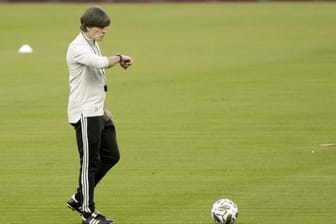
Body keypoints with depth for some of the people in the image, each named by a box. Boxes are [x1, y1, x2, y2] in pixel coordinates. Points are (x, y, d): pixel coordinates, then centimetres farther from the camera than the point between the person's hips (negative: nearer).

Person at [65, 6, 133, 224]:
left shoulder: (93, 45, 15)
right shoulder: (78, 48, -16)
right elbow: (101, 62, -35)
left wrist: (104, 107, 23)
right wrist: (120, 58, -18)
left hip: (97, 112, 10)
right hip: (85, 114, -10)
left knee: (111, 156, 12)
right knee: (90, 162, -3)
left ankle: (79, 198, 22)